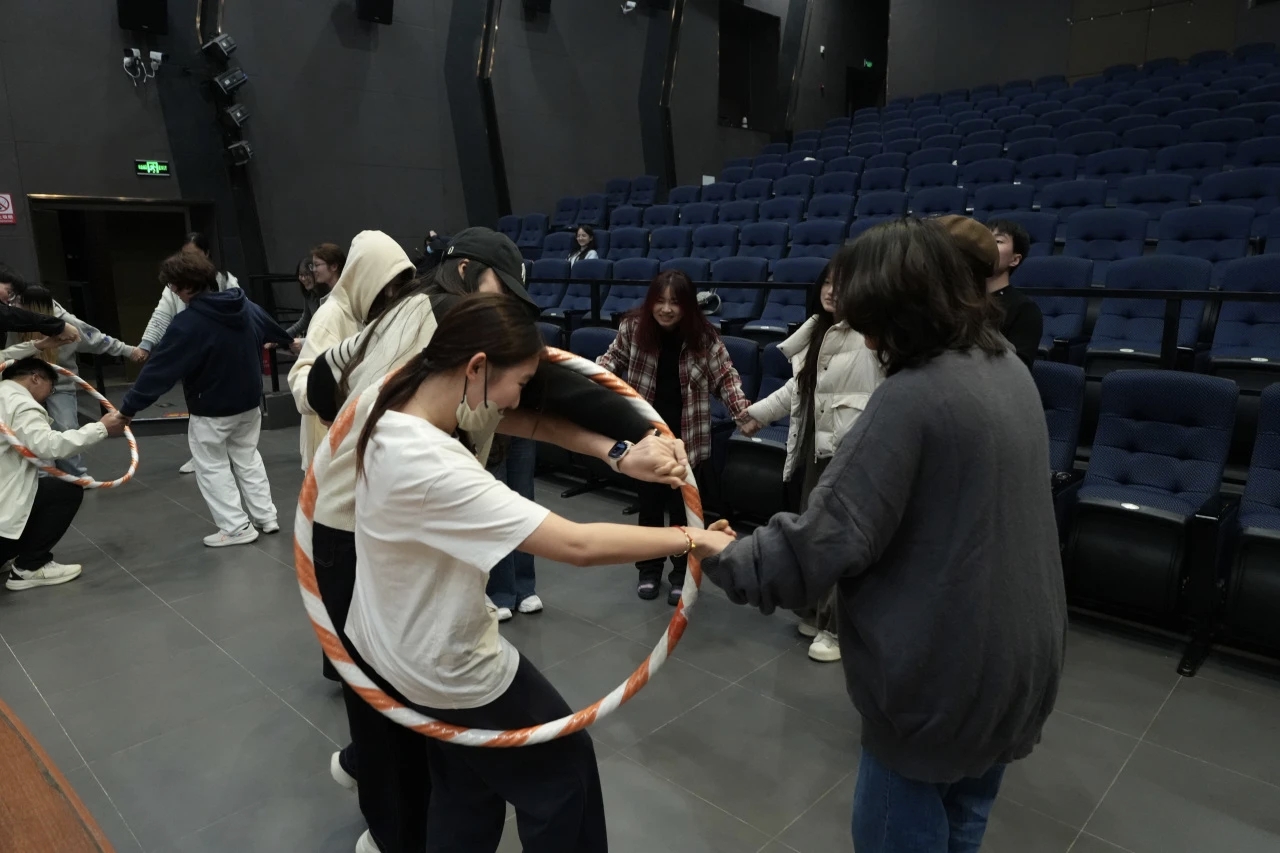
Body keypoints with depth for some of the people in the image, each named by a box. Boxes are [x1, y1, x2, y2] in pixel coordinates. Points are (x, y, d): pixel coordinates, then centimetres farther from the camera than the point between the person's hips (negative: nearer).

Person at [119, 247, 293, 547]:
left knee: (212, 467, 9)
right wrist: (290, 342, 42)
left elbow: (158, 370, -22)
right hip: (249, 402, 7)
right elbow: (272, 328, 19)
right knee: (247, 458, 21)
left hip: (211, 411, -7)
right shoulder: (245, 306, -3)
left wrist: (127, 409, -15)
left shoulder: (188, 324, -24)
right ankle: (266, 517, 25)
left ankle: (237, 527, 11)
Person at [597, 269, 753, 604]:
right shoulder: (633, 327, -8)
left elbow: (725, 376, -5)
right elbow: (614, 358, 8)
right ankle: (649, 568, 31)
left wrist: (744, 414, -17)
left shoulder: (704, 337, -11)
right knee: (649, 501, 13)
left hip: (686, 436, -1)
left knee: (683, 505, 8)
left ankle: (682, 573, 26)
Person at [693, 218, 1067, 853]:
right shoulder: (1007, 367, 2)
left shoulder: (910, 398, -26)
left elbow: (825, 539, -25)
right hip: (1017, 650, 9)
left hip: (941, 665, -8)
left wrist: (724, 561, -10)